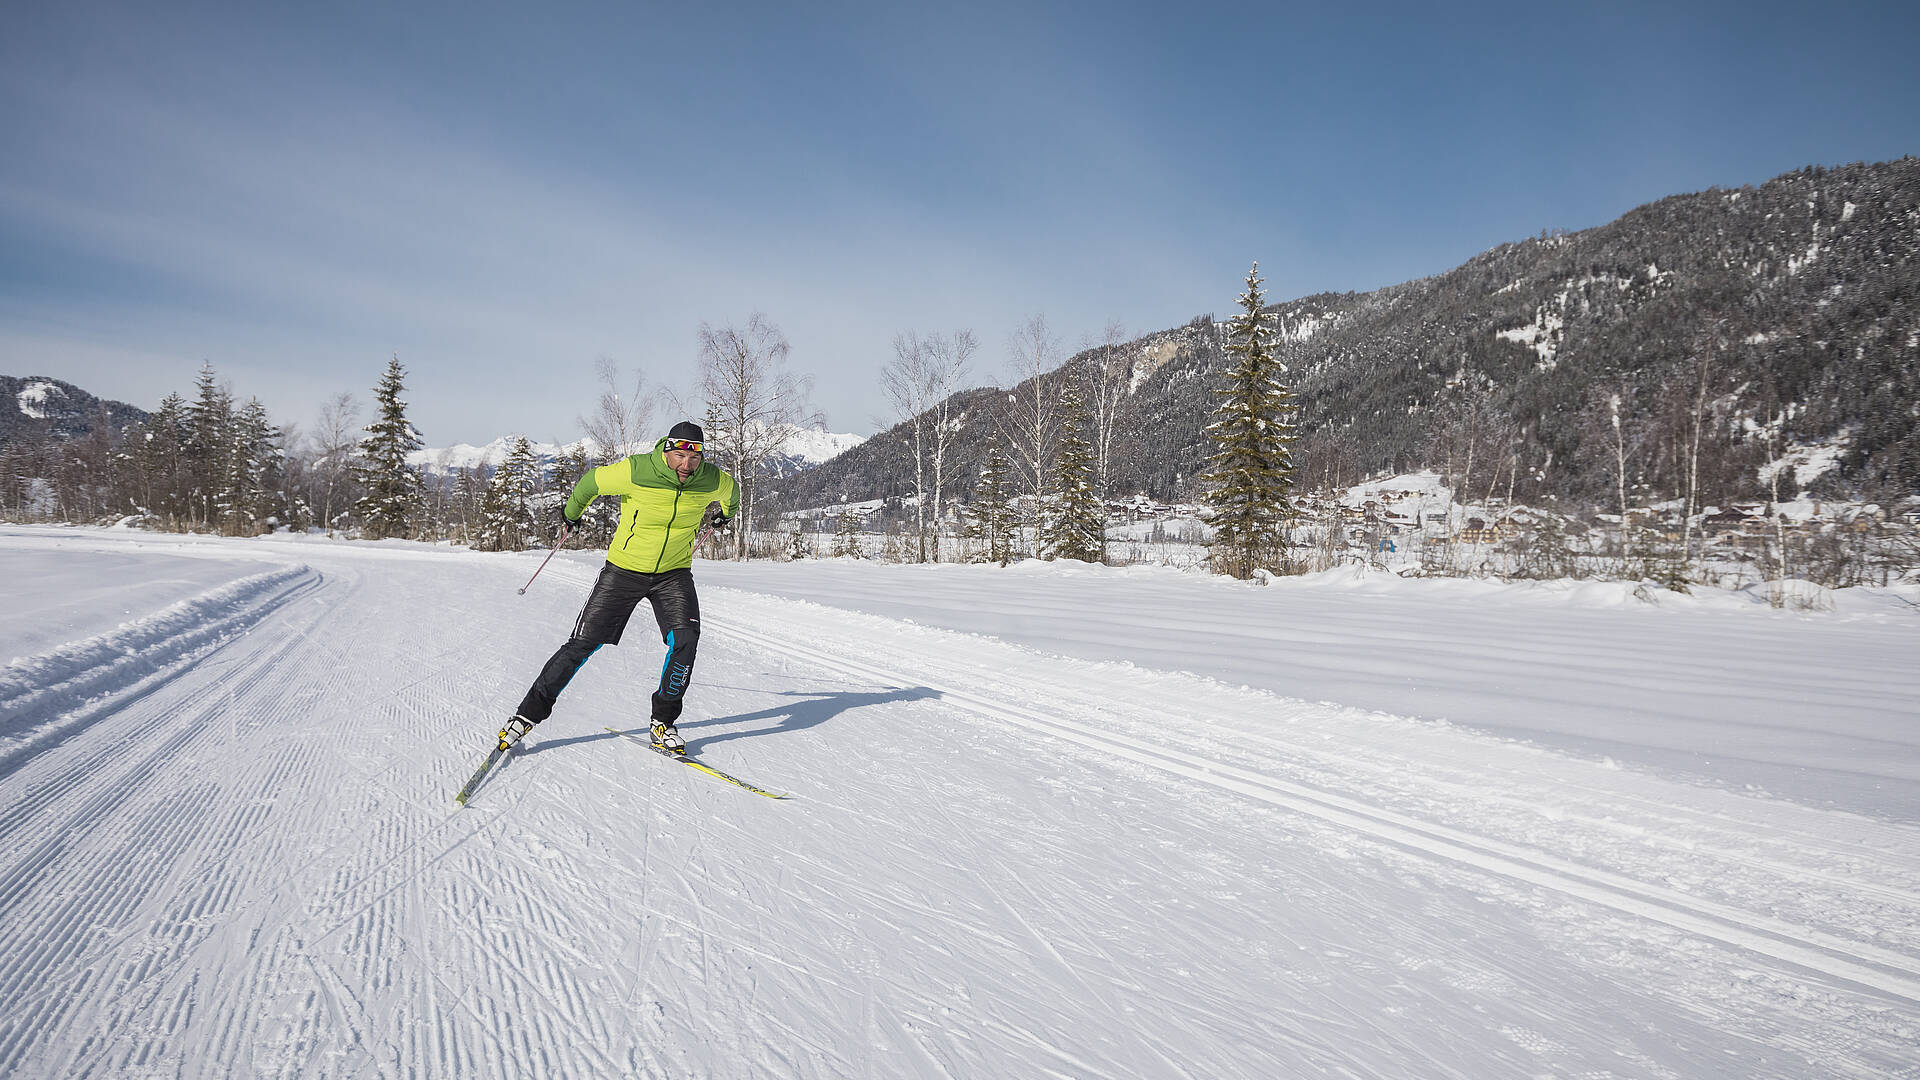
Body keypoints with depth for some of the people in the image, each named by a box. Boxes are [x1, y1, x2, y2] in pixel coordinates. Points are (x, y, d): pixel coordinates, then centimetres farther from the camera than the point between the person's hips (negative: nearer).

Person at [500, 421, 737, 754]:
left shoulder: (713, 481, -14)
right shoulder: (636, 471, -23)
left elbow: (732, 492, 13)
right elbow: (591, 481, -2)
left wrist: (720, 513, 25)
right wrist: (571, 512, 14)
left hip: (674, 574, 2)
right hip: (625, 570, -1)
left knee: (685, 640, -20)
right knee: (583, 644, -3)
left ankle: (663, 722, -1)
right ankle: (529, 713, 13)